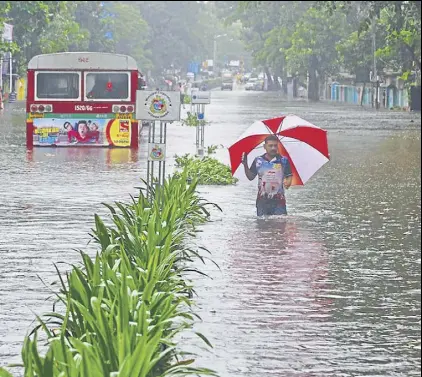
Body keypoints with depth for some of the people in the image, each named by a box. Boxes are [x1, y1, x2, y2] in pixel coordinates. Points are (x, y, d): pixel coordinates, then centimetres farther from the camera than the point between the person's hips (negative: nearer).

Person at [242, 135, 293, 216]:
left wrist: (288, 183, -20)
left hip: (278, 200, -2)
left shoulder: (283, 161, 0)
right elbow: (250, 177, 9)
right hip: (262, 200, 2)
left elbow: (289, 176, 2)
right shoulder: (258, 161, 5)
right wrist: (245, 165, -4)